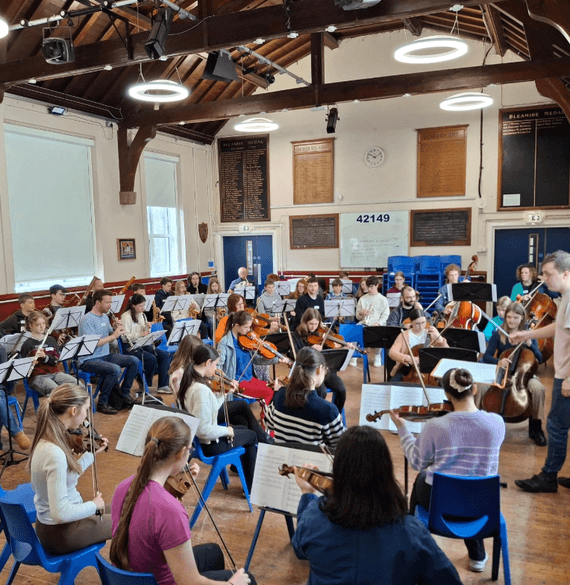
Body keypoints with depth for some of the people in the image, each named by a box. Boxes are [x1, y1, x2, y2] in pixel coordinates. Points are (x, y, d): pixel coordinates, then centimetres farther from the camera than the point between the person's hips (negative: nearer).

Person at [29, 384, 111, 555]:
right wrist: (94, 505, -17)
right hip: (60, 534, -9)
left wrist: (91, 454, 10)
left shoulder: (46, 439, -4)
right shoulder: (55, 454, -33)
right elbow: (61, 513, -32)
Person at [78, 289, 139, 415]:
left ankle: (125, 394, 8)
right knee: (115, 369, -33)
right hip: (89, 360, -8)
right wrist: (113, 335, -21)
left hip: (105, 356, 9)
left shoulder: (105, 317, 12)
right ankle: (102, 403, -14)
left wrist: (117, 330, -4)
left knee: (134, 361, -5)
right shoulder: (87, 320, -15)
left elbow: (110, 338, 17)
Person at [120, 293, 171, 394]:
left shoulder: (141, 315, 13)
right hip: (130, 347, -8)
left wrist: (147, 329, -4)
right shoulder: (126, 317, -11)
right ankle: (144, 384, -6)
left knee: (165, 355, -11)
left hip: (142, 344, 8)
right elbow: (125, 337, -19)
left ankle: (163, 385, -10)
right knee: (151, 358, -29)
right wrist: (141, 334, -26)